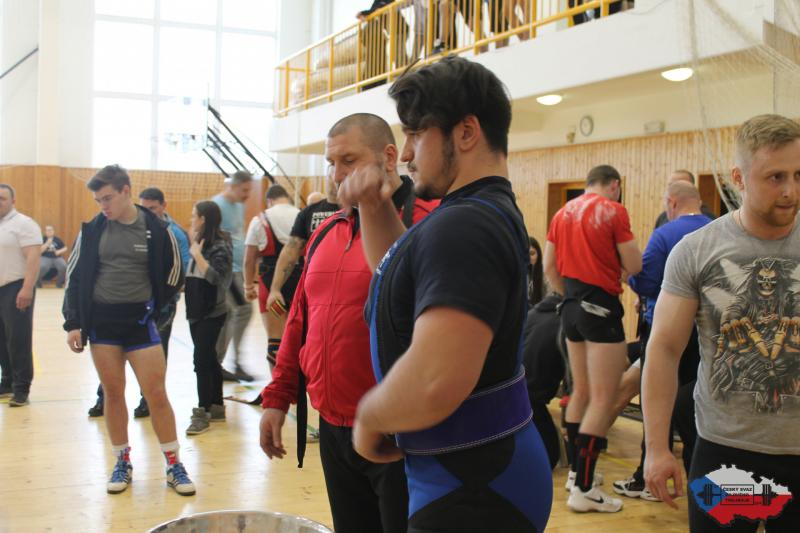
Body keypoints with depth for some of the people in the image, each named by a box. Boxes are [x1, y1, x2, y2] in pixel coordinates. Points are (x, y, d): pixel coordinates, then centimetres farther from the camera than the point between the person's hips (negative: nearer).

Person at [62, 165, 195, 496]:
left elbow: (173, 276, 4)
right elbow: (75, 276, 4)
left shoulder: (156, 230, -6)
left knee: (157, 395, -1)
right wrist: (73, 323, 0)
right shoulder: (93, 229, -1)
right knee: (113, 394, 8)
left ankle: (174, 466, 11)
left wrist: (151, 309, 2)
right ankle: (122, 464, 23)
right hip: (100, 322, 2)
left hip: (140, 323, -2)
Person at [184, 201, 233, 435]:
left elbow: (216, 276, -25)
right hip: (197, 311, 8)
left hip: (212, 313, -8)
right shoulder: (201, 242, 11)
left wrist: (197, 254, -22)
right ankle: (216, 407, 23)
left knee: (202, 360, -8)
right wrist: (193, 250, 2)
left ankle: (202, 412, -2)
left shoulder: (220, 247, -12)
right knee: (209, 360, 14)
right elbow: (193, 276, 10)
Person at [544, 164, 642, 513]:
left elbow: (549, 267, 12)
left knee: (581, 392, 17)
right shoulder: (613, 211, -8)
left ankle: (575, 472, 24)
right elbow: (634, 266, -9)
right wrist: (620, 246, 10)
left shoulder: (564, 212, 11)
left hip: (571, 307, 8)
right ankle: (583, 489, -4)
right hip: (601, 307, -8)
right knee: (603, 399, -4)